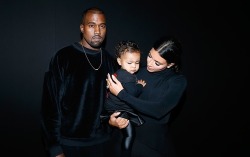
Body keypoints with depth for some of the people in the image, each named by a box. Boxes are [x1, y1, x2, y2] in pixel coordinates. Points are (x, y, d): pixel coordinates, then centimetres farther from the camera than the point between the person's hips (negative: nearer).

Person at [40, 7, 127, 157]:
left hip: (100, 140, 4)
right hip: (69, 142, -3)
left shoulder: (110, 61, 3)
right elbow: (51, 104, -10)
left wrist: (113, 118, -9)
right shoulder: (63, 58, -9)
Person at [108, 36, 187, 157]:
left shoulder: (178, 81, -13)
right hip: (131, 135, 3)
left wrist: (121, 93, -26)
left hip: (155, 142, -3)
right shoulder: (141, 72, -4)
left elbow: (158, 110, -24)